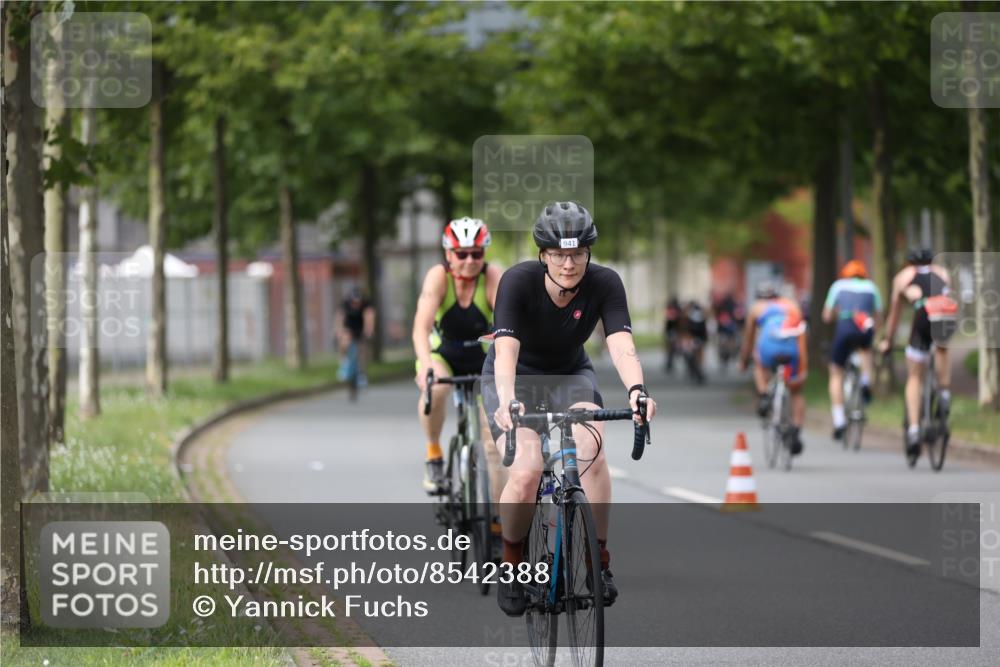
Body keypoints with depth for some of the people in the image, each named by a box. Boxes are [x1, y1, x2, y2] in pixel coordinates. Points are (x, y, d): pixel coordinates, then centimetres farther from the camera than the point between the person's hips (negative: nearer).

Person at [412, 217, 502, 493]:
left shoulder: (493, 278, -23)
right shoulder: (438, 276, -24)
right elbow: (421, 326, -36)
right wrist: (426, 366, -53)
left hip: (482, 356, 1)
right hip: (442, 352, -1)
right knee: (434, 388, -34)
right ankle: (433, 454, -11)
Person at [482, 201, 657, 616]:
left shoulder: (604, 284, -20)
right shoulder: (518, 281, -27)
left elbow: (621, 344, -32)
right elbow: (506, 350, -37)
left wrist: (636, 390, -52)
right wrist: (507, 403, -55)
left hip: (570, 376, 2)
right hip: (516, 379, -2)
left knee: (591, 450, -29)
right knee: (527, 472, -25)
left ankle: (599, 562, -16)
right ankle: (511, 567, 0)